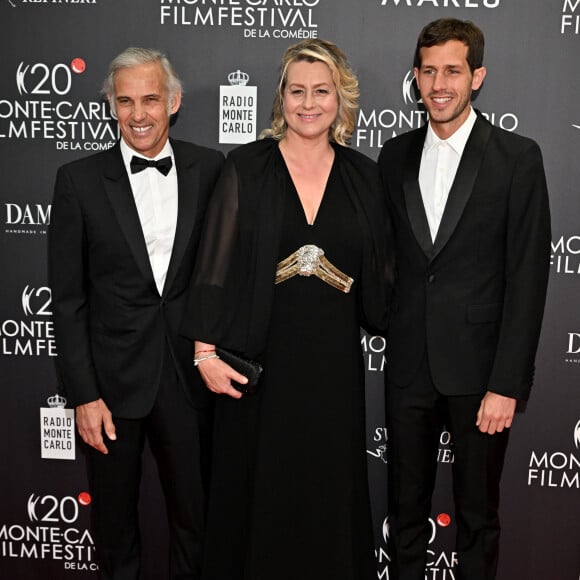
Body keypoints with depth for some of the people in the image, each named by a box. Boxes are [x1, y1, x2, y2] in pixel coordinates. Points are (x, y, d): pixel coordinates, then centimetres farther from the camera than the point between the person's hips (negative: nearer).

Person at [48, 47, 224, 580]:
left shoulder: (210, 169, 0)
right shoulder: (79, 180, -4)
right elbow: (68, 300, -4)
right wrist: (83, 395, -7)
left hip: (190, 375, 1)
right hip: (113, 379, -1)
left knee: (196, 517, 15)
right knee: (114, 522, 18)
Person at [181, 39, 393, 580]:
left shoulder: (363, 175, 6)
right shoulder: (247, 166, -2)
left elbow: (377, 271, 11)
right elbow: (216, 259, -5)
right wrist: (206, 351, -9)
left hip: (333, 359, 2)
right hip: (259, 354, -2)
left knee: (330, 489, 13)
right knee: (257, 486, 11)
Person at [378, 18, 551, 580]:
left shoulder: (517, 157, -6)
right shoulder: (395, 156, 7)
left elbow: (527, 276, -9)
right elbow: (388, 257, 11)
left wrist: (507, 384, -13)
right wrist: (391, 332, 2)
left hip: (478, 366, -3)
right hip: (408, 365, 3)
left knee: (478, 513, 12)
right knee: (405, 506, 15)